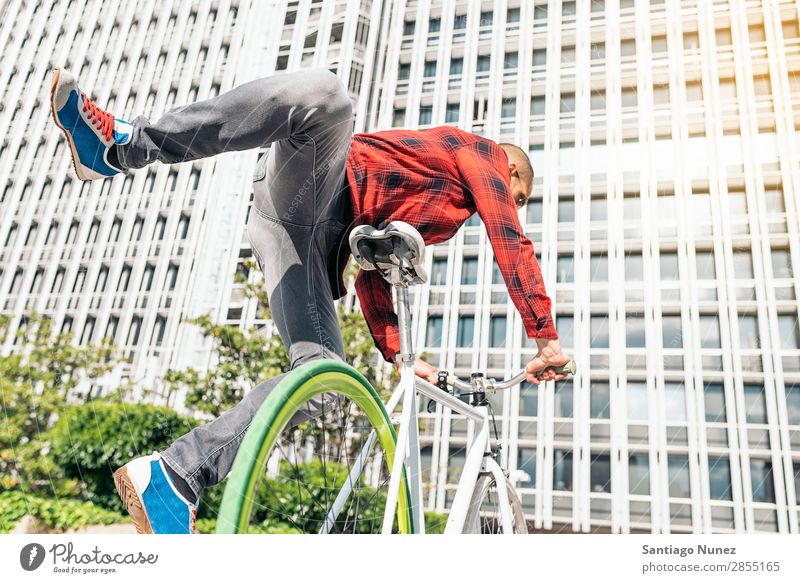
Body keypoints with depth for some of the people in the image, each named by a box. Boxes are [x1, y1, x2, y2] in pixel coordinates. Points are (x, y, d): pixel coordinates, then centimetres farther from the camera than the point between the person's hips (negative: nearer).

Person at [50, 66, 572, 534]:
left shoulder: (435, 217, 36)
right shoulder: (478, 151, 16)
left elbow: (374, 271, 30)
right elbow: (512, 245, 3)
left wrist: (396, 356, 25)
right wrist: (546, 340, 4)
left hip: (316, 238, 7)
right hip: (313, 182, -7)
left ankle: (173, 476, -15)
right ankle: (121, 144, -39)